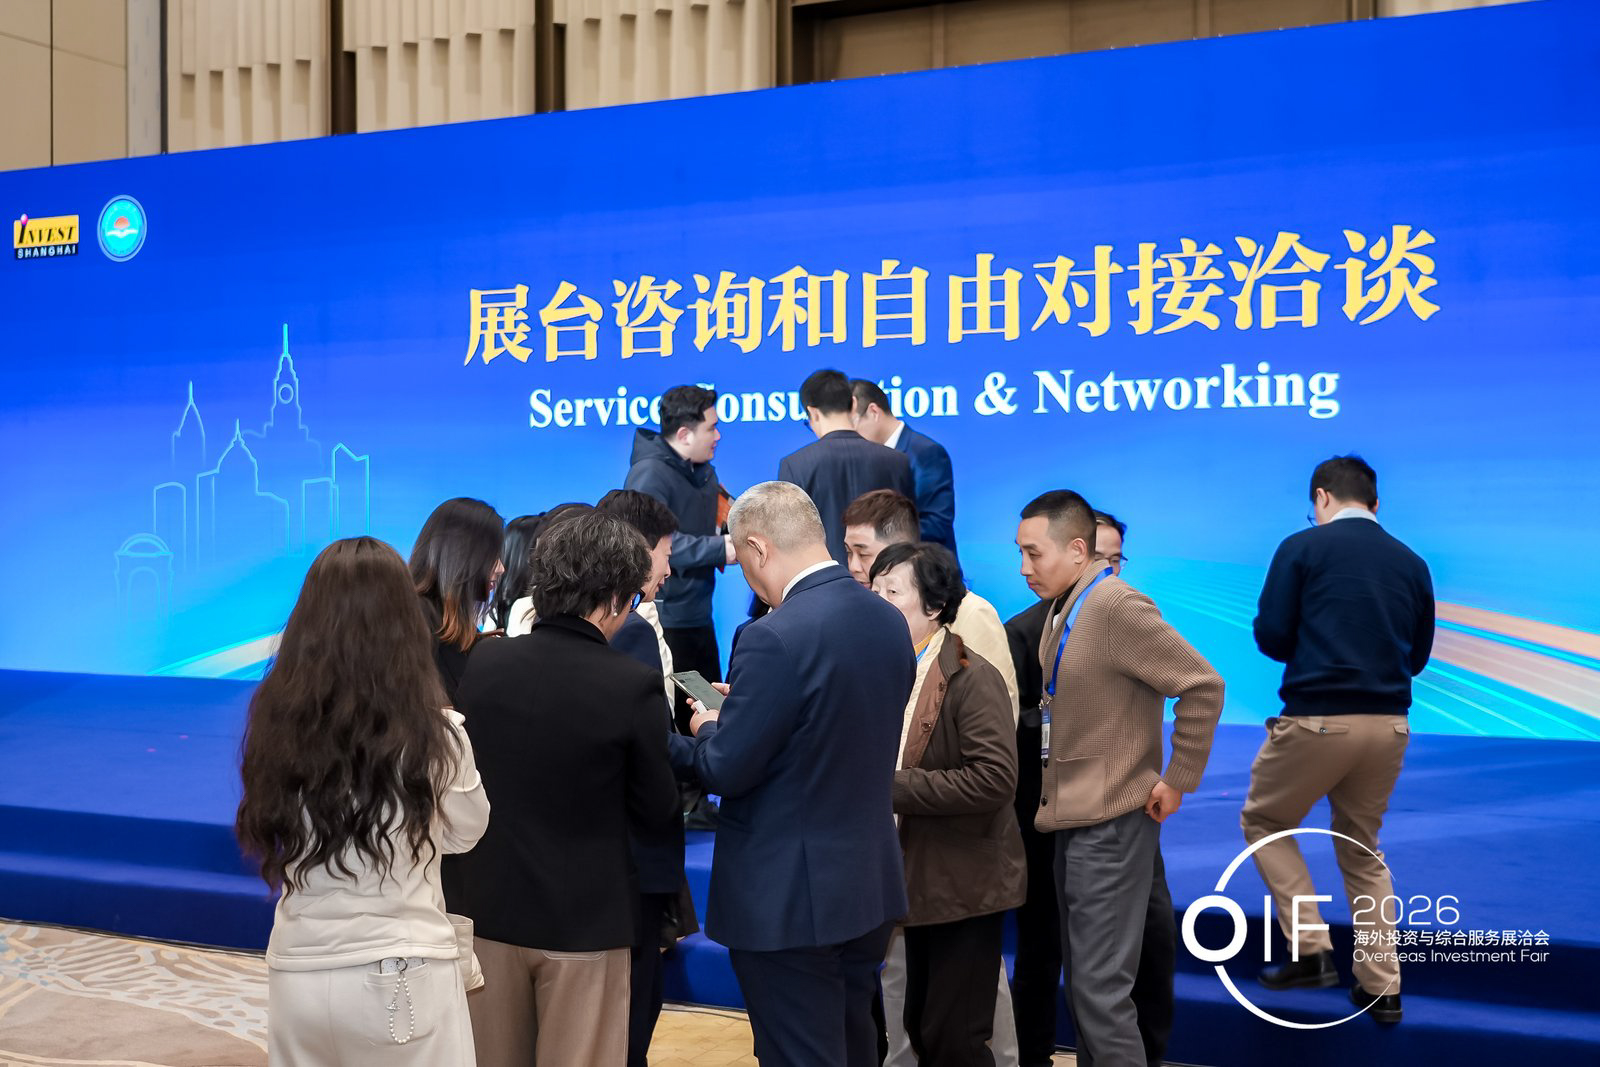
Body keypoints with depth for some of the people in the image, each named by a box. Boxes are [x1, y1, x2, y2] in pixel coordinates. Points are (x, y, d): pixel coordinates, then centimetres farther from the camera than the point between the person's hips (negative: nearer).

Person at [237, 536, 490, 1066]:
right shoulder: (431, 733, -14)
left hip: (297, 976, 3)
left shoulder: (277, 721, -6)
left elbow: (264, 835, 10)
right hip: (401, 977, -3)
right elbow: (466, 832, 5)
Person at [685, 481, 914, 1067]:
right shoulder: (889, 621, 1)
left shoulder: (775, 638, -24)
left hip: (790, 898, -8)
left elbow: (724, 772, -19)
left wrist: (708, 728, 2)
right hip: (870, 884, 8)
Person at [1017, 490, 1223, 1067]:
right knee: (1083, 985, 15)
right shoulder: (1061, 611, 10)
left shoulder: (1117, 607, -18)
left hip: (1111, 824, -9)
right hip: (1072, 821, 9)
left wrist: (1177, 780, -15)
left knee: (1100, 988, -7)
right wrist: (1054, 796, 11)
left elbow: (1203, 686, -20)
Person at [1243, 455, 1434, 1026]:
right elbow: (1417, 654, 15)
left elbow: (1271, 636, -6)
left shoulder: (1303, 547, -4)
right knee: (1362, 849, 21)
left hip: (1317, 719, -5)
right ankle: (1381, 987, 18)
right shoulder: (1411, 563, 9)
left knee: (1263, 822, 17)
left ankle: (1311, 949, 6)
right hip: (1388, 725, 5)